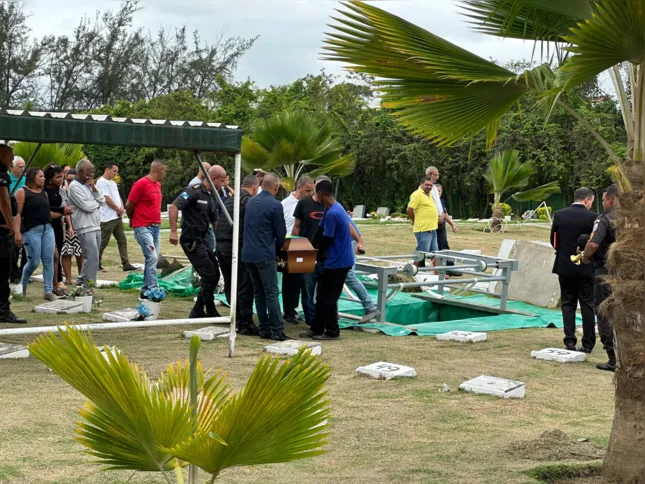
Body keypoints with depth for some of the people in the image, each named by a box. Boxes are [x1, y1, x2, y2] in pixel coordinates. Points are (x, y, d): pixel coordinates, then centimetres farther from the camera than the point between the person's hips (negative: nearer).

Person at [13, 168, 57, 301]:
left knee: (48, 261, -1)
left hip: (47, 228, 6)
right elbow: (17, 213, -10)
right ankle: (22, 286, 19)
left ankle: (48, 291, 2)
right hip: (31, 230, -6)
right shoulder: (22, 192, -4)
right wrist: (17, 232, -18)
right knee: (34, 261, -5)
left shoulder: (44, 193, 16)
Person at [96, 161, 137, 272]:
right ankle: (97, 264, 7)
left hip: (117, 217, 9)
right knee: (103, 242, -2)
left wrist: (122, 207, -2)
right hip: (107, 218, -9)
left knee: (122, 240, 5)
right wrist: (118, 209, -8)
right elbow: (107, 199, -17)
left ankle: (126, 264, 5)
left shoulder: (113, 183, 19)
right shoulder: (101, 182, -11)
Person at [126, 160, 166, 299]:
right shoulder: (141, 184, -12)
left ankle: (146, 290, 15)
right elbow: (129, 205, -7)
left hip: (156, 227, 8)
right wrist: (132, 219, 8)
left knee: (153, 259, 8)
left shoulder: (157, 184, 14)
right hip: (143, 227, -8)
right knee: (152, 257, -15)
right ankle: (153, 289, -15)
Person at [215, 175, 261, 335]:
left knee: (230, 285, 15)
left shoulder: (230, 199, 20)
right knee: (245, 285, -4)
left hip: (220, 244, 9)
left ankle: (237, 318, 22)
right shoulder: (249, 201, -7)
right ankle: (245, 323, -4)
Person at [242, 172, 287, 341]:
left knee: (259, 292, 12)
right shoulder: (275, 205, -11)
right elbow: (281, 233, -6)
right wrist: (276, 250, 14)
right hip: (265, 255, -7)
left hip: (248, 254, 7)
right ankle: (277, 331, -6)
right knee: (271, 293, -4)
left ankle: (264, 329, 13)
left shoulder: (251, 202, 10)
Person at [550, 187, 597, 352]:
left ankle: (570, 341, 4)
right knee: (587, 305, 7)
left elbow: (553, 241, 3)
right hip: (586, 268, -2)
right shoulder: (592, 217, -10)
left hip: (565, 266, 2)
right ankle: (588, 343, 9)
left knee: (568, 304, 9)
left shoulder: (559, 215, -2)